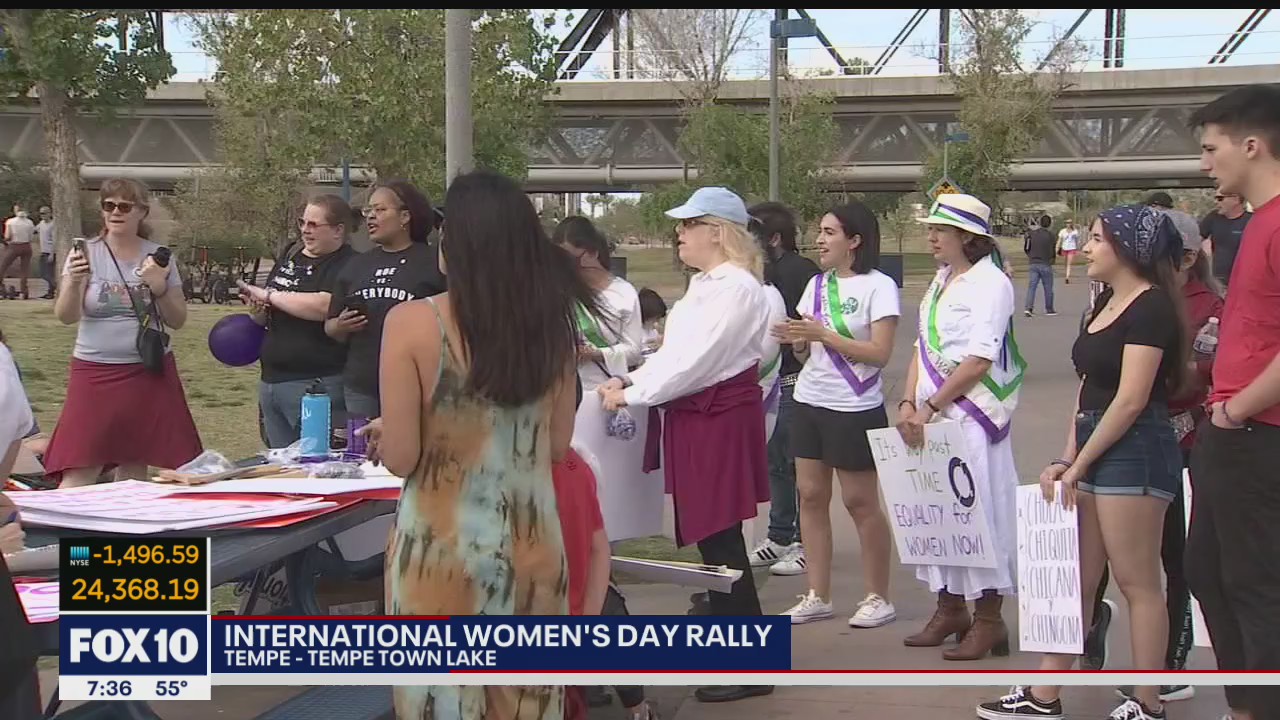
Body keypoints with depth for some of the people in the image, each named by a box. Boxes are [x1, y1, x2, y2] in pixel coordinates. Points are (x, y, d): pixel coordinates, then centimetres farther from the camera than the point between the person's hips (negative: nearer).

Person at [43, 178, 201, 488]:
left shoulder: (158, 258, 5)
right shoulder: (86, 254, 0)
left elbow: (178, 321, 6)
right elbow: (66, 316, -7)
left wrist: (159, 288, -11)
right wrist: (74, 282, -26)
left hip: (150, 373, 2)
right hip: (96, 372, -2)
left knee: (134, 468, 4)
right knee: (78, 475, -8)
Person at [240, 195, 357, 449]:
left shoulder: (348, 265, -10)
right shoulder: (290, 256, 15)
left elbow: (325, 306, -26)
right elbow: (269, 317, 26)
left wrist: (269, 295, -15)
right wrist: (259, 309, 1)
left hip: (316, 383, -8)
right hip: (271, 380, 8)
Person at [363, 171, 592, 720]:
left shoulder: (413, 323, -12)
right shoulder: (551, 322, 0)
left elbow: (400, 459, -10)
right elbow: (558, 445, 8)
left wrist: (383, 432, 11)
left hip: (443, 546, -4)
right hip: (532, 544, 4)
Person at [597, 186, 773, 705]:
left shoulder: (737, 288, -16)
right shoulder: (703, 284, 16)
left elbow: (695, 361, -21)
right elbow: (674, 352, 18)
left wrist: (630, 395, -15)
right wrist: (631, 380, 5)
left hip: (721, 418, -10)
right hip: (695, 417, 10)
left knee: (720, 537, -4)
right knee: (705, 534, 15)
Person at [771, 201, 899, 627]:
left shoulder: (878, 286, -9)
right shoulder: (816, 284, 10)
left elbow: (880, 353, -17)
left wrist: (824, 334, -21)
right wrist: (796, 341, -9)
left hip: (855, 409, -6)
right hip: (810, 402, 7)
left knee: (860, 501, 1)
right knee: (811, 496, 6)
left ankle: (877, 597, 14)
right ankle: (818, 596, 15)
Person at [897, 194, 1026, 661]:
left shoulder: (990, 284, -10)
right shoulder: (941, 281, 15)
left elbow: (979, 360, -17)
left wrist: (929, 407, -15)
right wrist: (908, 403, 2)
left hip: (972, 417, -8)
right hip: (931, 417, 8)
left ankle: (988, 620, 5)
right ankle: (950, 609, 24)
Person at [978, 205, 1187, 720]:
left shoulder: (1151, 307, -12)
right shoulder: (1107, 303, 16)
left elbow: (1131, 400, -17)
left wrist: (1078, 464, -12)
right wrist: (1067, 459, 7)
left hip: (1134, 451, -9)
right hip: (1093, 449, 9)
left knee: (1137, 583, -1)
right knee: (1075, 578, 10)